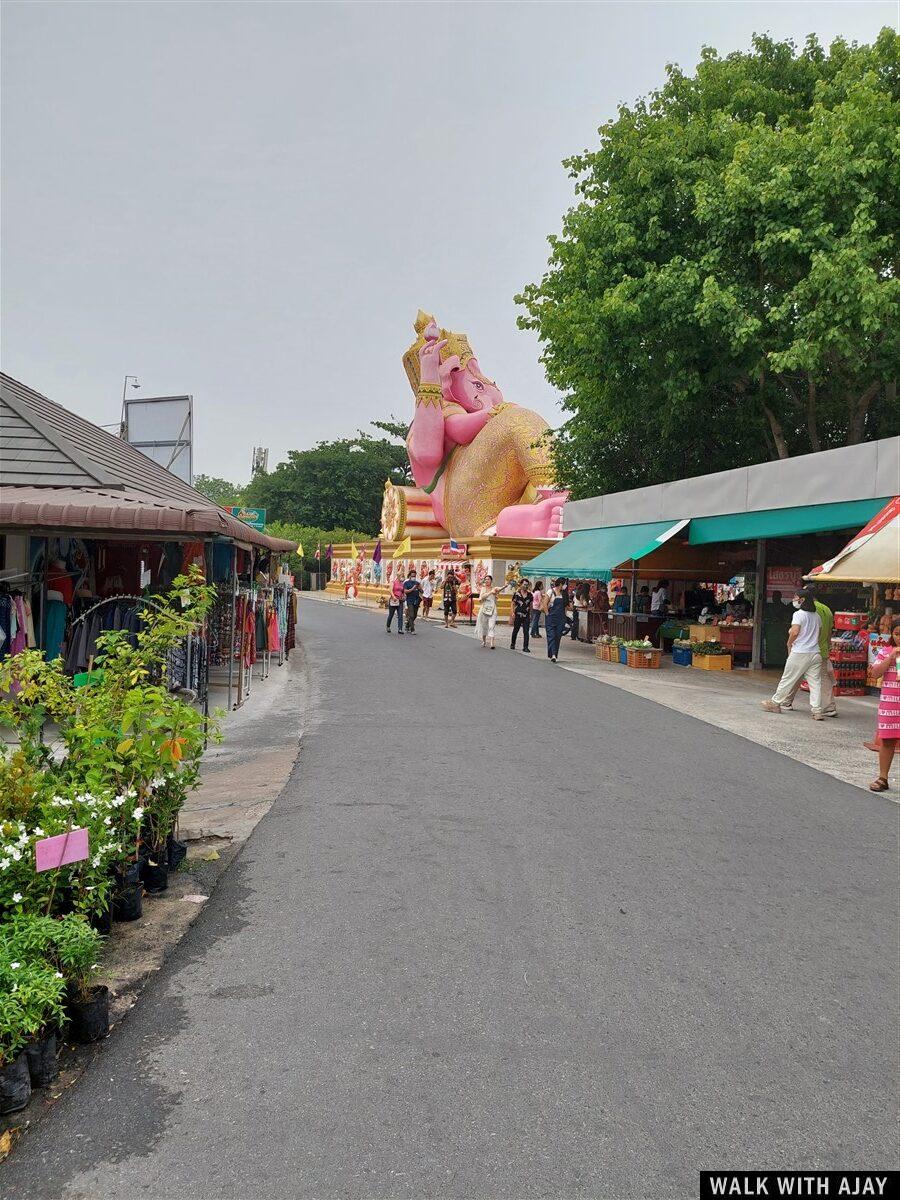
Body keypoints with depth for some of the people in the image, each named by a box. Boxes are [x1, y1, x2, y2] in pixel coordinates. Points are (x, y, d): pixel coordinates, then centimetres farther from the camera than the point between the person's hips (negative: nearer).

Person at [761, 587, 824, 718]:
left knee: (787, 679, 6)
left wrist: (789, 644, -3)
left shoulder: (799, 614, -10)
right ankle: (817, 711, -2)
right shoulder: (817, 616, 11)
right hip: (815, 653, 6)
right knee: (815, 682, 3)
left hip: (799, 653, -6)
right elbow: (819, 633, 15)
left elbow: (795, 632, -19)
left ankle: (775, 703, 18)